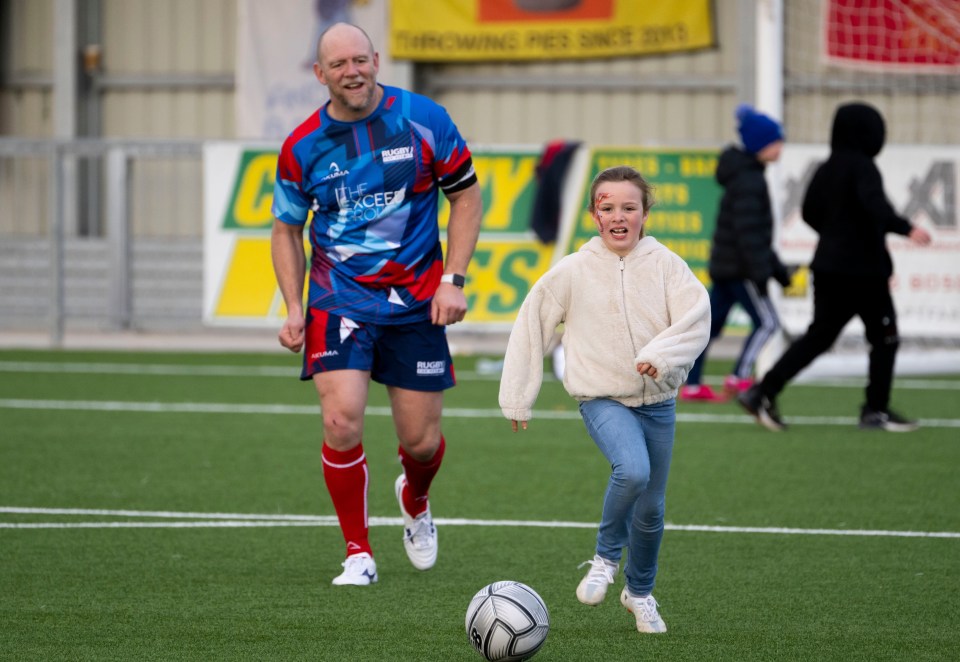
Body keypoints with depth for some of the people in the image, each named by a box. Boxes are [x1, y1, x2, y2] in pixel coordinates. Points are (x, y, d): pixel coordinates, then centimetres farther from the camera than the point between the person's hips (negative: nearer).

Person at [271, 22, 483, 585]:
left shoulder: (424, 120, -6)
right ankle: (358, 553, -2)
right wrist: (294, 308, -2)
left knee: (422, 442, 3)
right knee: (342, 422, -19)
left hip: (416, 301, 0)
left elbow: (467, 195, 3)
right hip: (339, 299, 0)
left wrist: (453, 279, -5)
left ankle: (415, 501, 41)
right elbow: (287, 229, 10)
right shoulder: (302, 148, -3)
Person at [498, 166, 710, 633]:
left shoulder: (665, 264, -3)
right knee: (632, 469, -30)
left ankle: (640, 592, 35)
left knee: (651, 507, 10)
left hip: (657, 400, 2)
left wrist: (661, 354, -31)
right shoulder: (572, 272, -4)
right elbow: (531, 327, 3)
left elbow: (696, 317, -13)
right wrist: (517, 399, 5)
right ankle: (605, 557, -6)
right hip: (602, 398, -2)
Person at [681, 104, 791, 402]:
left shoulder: (748, 176, 17)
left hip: (723, 264, 10)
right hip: (738, 267, -10)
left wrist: (776, 268, 27)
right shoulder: (748, 180, -15)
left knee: (711, 323, 10)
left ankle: (691, 385, 11)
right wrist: (760, 272, -23)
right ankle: (740, 377, -10)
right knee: (766, 322, -6)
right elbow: (749, 231, -22)